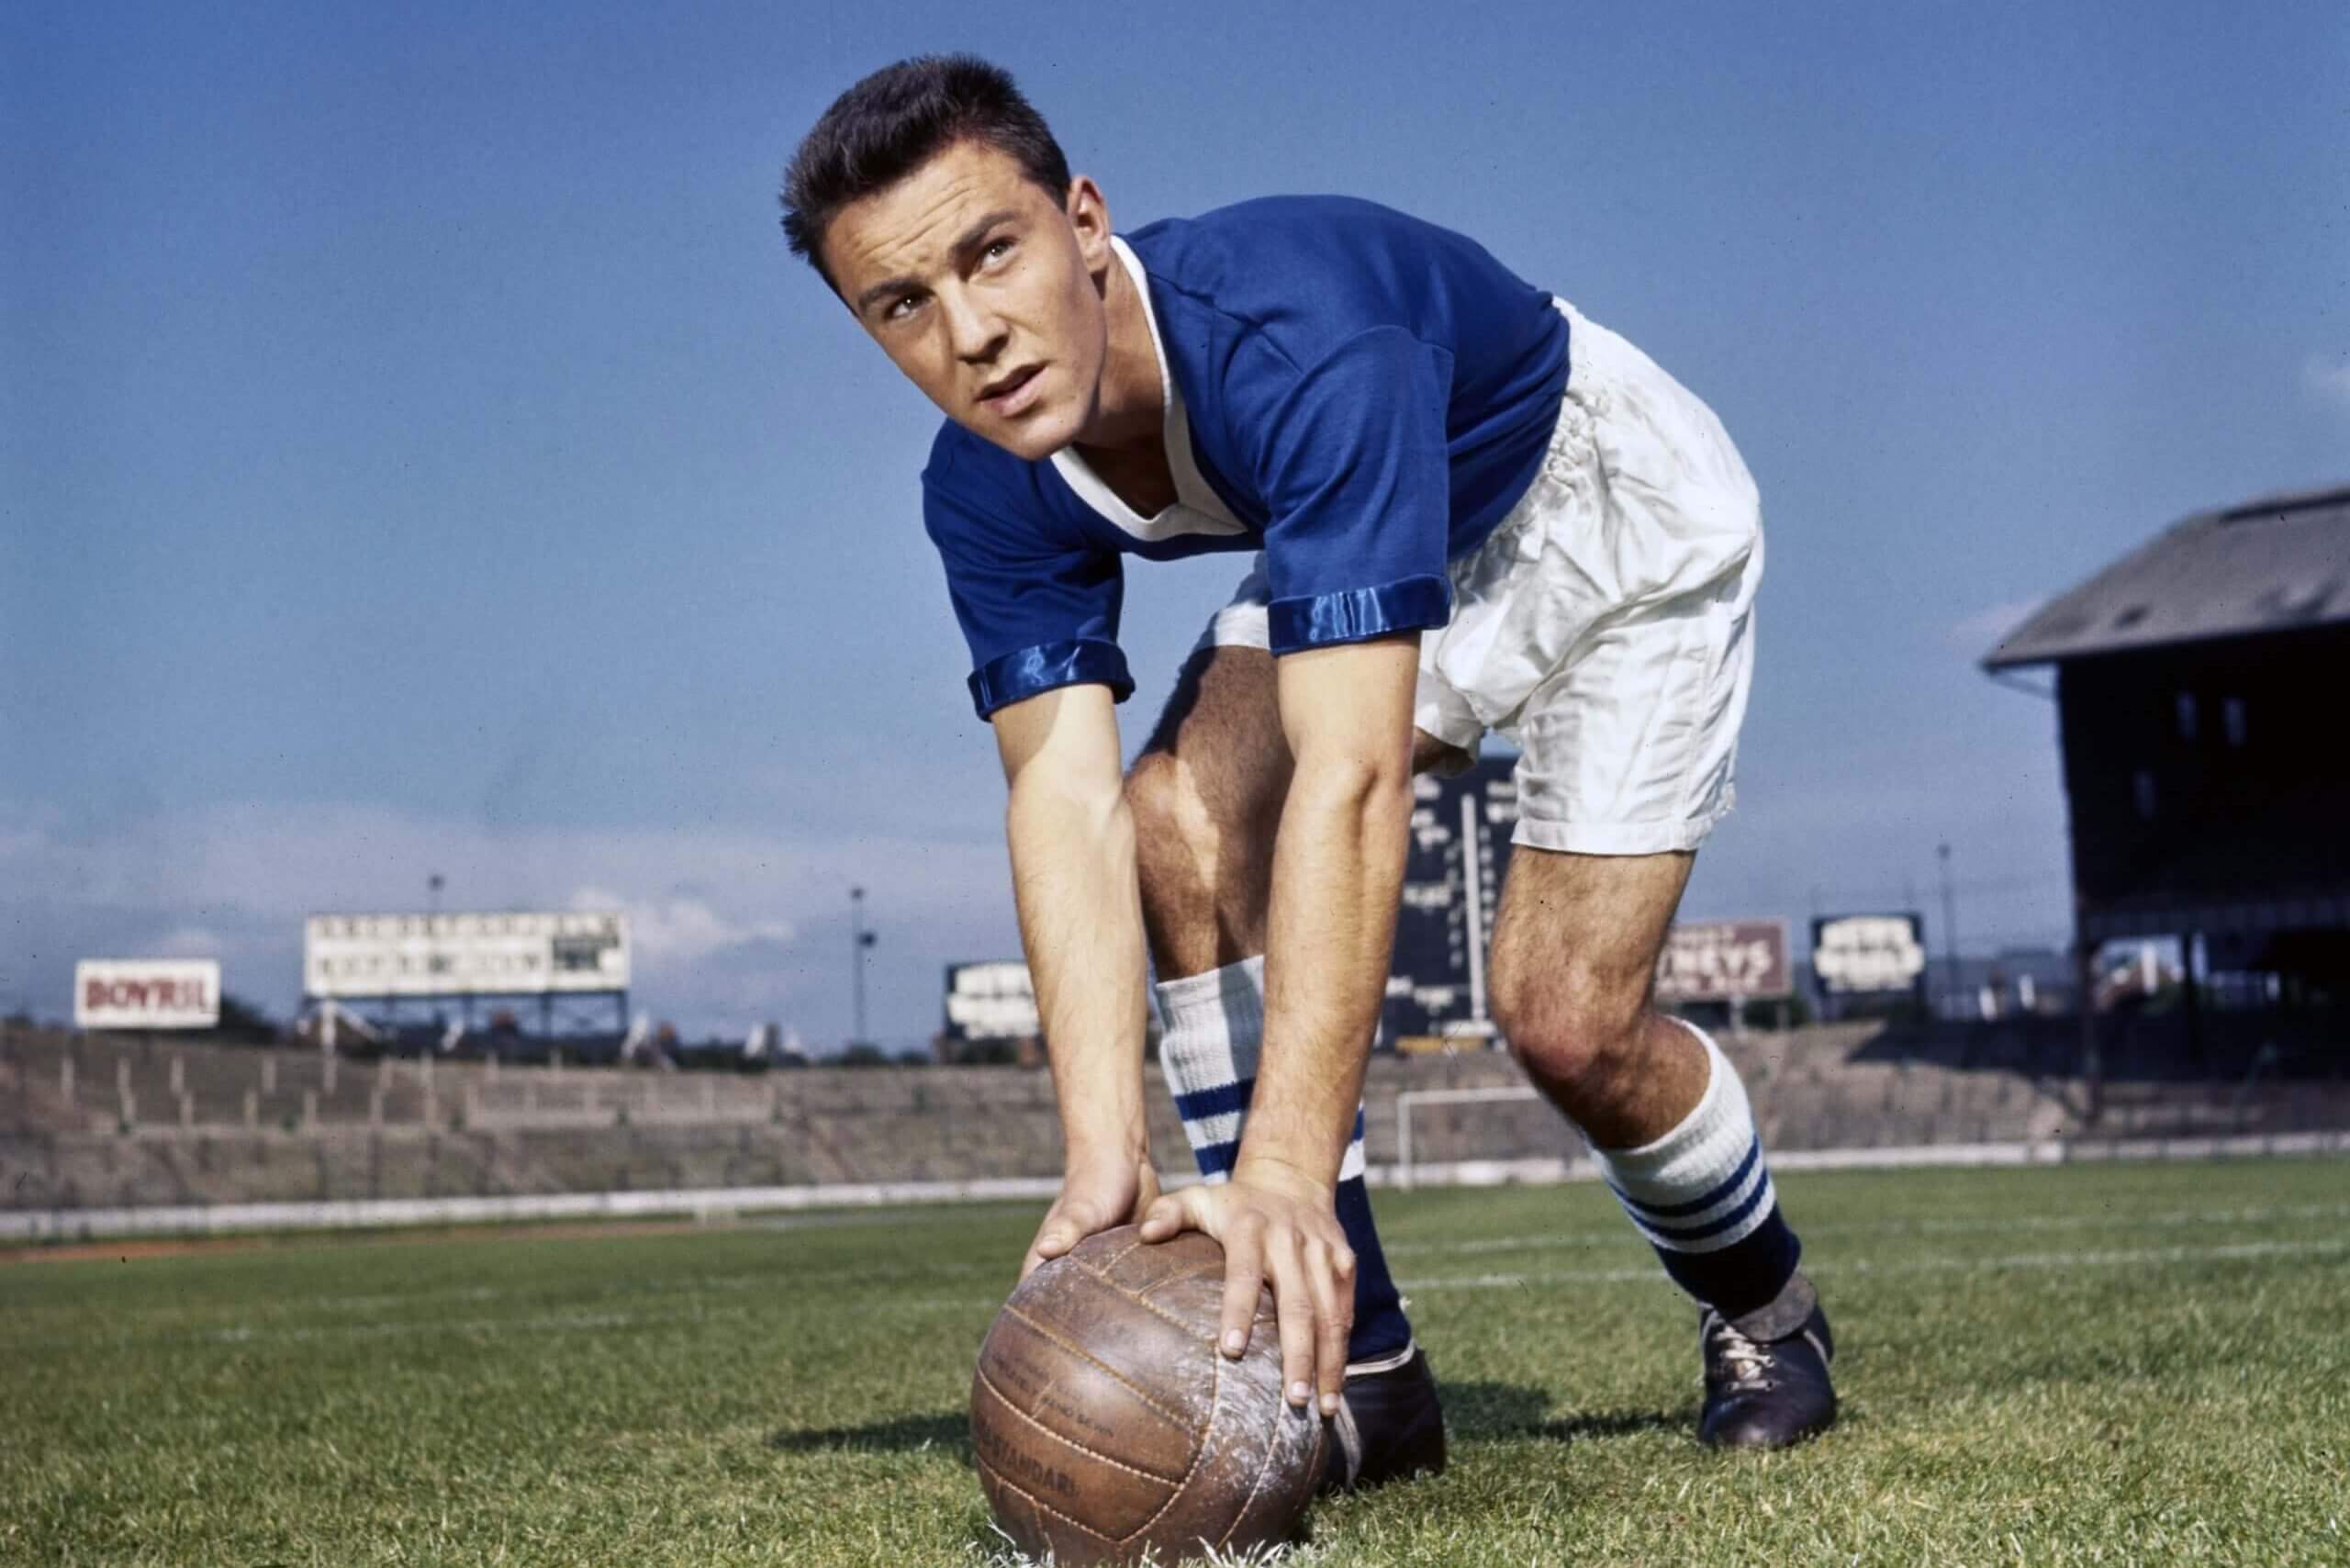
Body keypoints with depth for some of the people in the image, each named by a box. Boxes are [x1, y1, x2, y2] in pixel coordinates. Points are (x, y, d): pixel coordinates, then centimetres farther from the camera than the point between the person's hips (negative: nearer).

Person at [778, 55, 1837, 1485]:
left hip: (1620, 524, -6)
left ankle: (1768, 1313, 20)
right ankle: (1353, 1365, -10)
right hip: (1371, 555, 6)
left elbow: (1353, 779, -49)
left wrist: (1286, 1165, -55)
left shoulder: (1299, 343, -42)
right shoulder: (989, 497, -20)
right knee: (1181, 817, -20)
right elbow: (1068, 802, -27)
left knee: (1567, 1021, -14)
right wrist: (1104, 1158, -40)